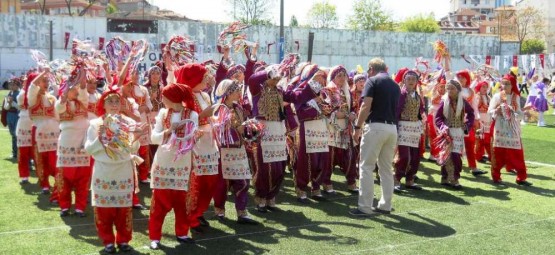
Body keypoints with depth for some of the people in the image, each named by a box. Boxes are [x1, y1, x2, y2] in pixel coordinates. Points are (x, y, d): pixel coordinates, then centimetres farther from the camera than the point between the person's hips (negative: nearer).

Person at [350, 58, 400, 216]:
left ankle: (365, 207, -4)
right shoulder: (395, 85, 17)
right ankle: (385, 205, 16)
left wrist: (358, 127, -8)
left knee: (366, 167, -2)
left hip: (375, 126, -7)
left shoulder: (373, 81, -3)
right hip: (392, 128, 7)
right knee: (386, 168, 13)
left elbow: (366, 106, -12)